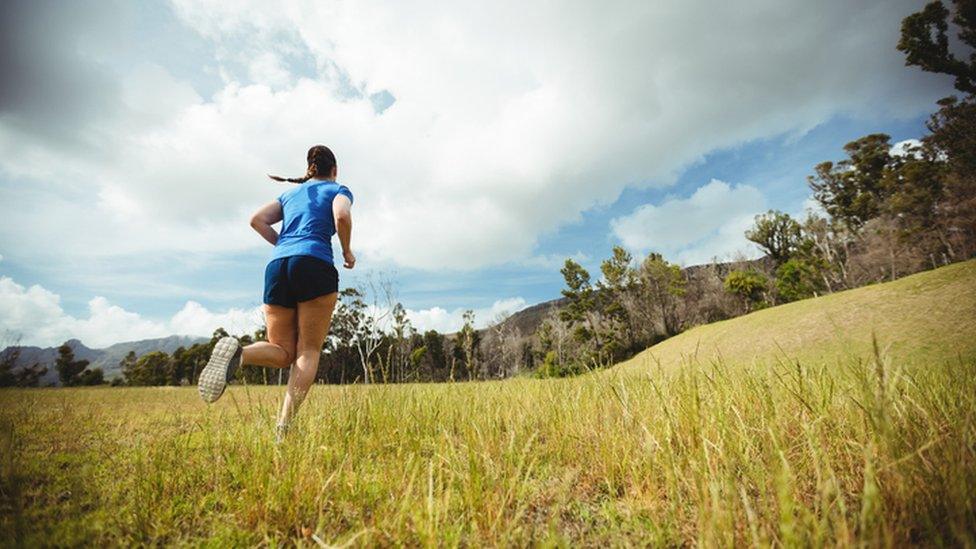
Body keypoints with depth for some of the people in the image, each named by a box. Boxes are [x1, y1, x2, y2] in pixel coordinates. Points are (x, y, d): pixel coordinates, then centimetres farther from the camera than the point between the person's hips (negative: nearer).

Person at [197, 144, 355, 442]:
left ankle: (237, 352, -21)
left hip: (277, 266, 5)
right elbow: (342, 216, -8)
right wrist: (347, 251, 6)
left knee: (282, 351, 10)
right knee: (309, 351, -1)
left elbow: (257, 220, 14)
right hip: (316, 265, -4)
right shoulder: (339, 190, 15)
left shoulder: (289, 194, 29)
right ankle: (283, 426, -14)